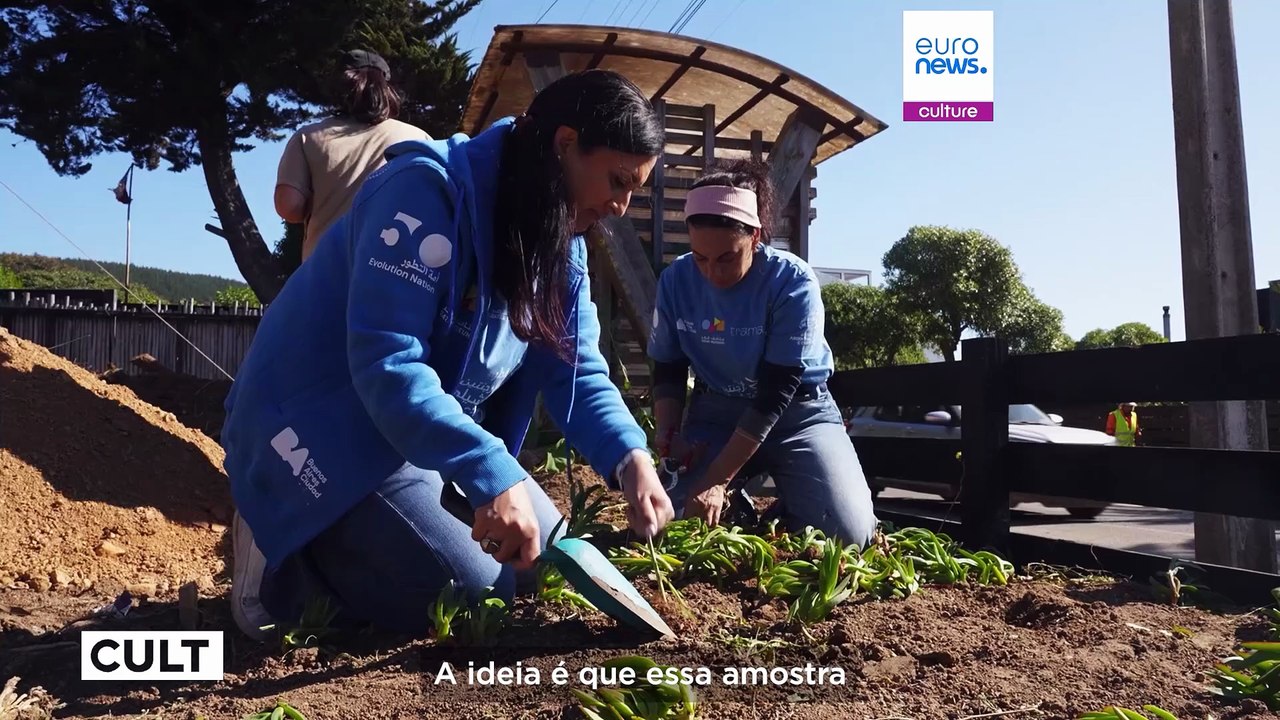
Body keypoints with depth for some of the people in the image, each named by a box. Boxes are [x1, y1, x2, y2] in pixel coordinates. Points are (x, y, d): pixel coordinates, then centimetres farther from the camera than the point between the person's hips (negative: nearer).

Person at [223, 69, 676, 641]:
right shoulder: (429, 190, -25)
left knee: (544, 565, 12)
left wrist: (628, 458, -23)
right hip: (323, 430, -8)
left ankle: (349, 545, 22)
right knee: (470, 599, -15)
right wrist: (491, 476, -42)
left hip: (439, 436, 9)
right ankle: (283, 563, 4)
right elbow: (385, 362, -33)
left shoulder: (561, 239, 1)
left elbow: (576, 370, -4)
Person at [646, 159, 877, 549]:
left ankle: (782, 514, 11)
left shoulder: (793, 282, -23)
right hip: (714, 412, 3)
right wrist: (669, 435, -17)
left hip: (797, 410, -3)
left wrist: (717, 481, -27)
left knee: (847, 531, -21)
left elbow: (776, 392, -24)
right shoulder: (675, 281, -11)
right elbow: (668, 371, 3)